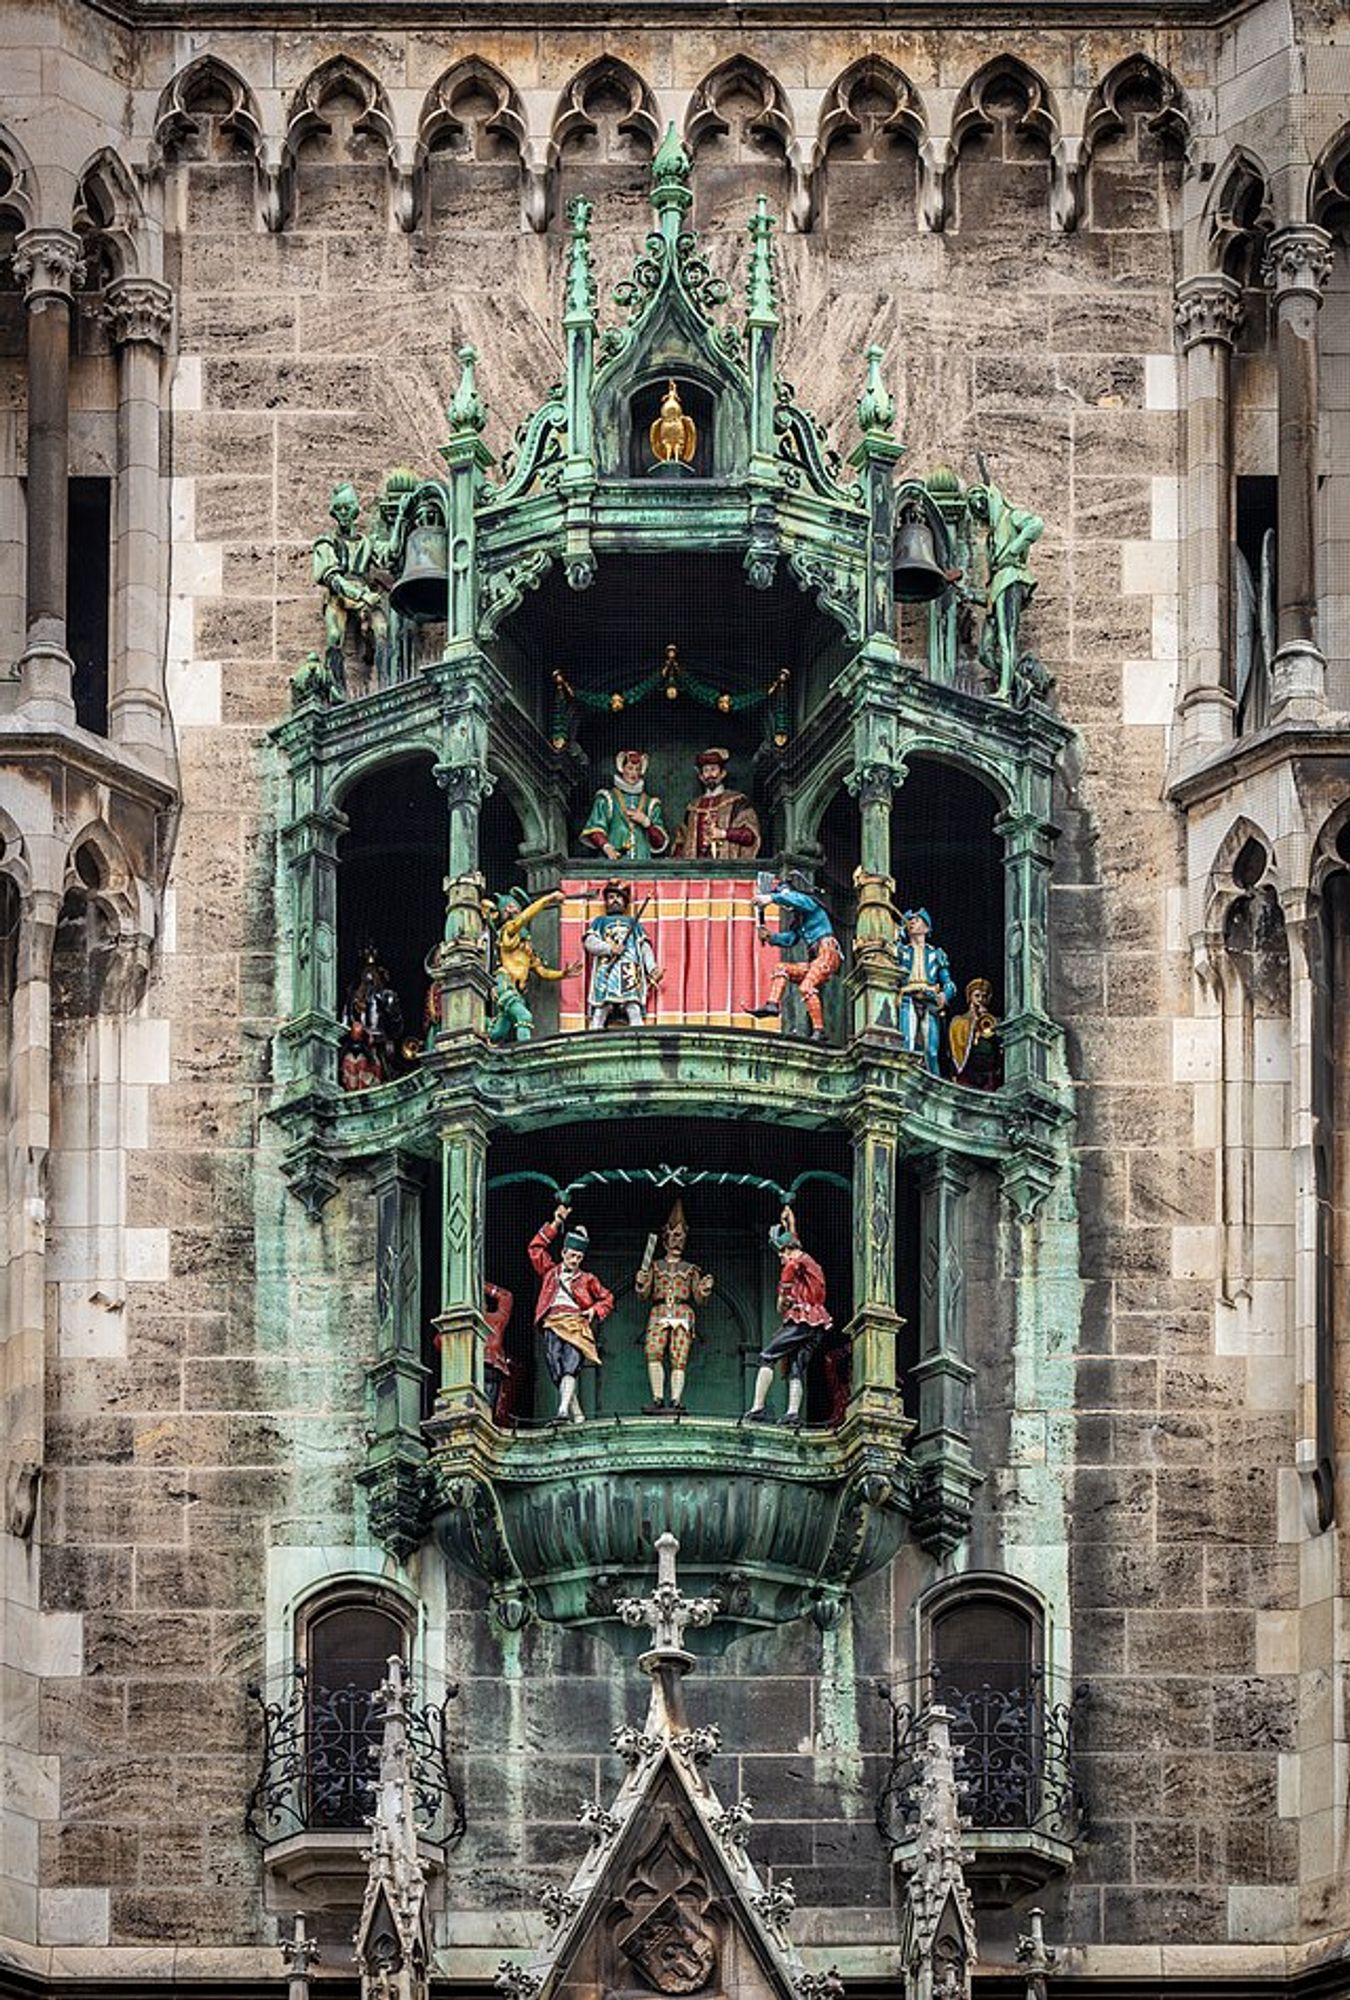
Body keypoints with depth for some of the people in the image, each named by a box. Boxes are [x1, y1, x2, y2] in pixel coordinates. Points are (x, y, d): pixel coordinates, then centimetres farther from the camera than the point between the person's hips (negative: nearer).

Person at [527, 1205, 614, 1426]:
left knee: (570, 1368, -22)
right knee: (557, 1372, -9)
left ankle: (563, 1410, -37)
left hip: (577, 1326, -2)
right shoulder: (551, 1272, 22)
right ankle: (577, 1415, -5)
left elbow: (607, 1299, 26)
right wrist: (555, 1225, 16)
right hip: (553, 1326, 2)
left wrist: (595, 1310, 4)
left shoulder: (587, 1279, 20)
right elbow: (535, 1248, 19)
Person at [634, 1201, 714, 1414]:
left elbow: (698, 1296, 16)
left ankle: (675, 1401, -16)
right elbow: (643, 1294, 14)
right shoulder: (655, 1266, 18)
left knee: (679, 1360, -11)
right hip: (659, 1314, -1)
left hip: (683, 1315, 1)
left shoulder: (690, 1269, 19)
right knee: (653, 1352, -22)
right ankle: (658, 1399, -22)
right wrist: (641, 1282, -6)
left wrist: (705, 1288, -4)